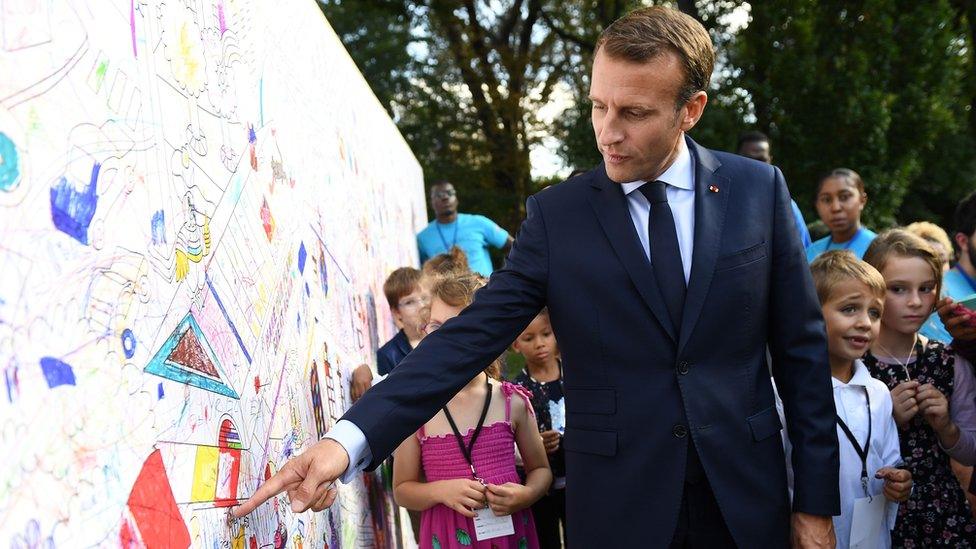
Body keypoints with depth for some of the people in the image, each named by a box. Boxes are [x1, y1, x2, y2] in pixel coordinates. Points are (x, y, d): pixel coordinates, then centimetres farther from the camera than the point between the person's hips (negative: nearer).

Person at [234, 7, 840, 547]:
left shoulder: (759, 190, -2)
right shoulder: (558, 215, -4)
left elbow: (801, 348, 2)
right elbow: (470, 337, -10)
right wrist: (351, 438, -22)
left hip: (747, 500, 1)